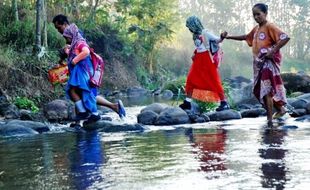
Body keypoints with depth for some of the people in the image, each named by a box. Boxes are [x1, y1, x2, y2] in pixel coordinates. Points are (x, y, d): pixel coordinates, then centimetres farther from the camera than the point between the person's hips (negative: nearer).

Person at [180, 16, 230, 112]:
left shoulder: (205, 33, -9)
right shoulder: (195, 36, 12)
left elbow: (217, 40, -12)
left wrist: (222, 38, -33)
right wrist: (194, 54, 6)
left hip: (207, 59, -8)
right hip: (198, 60, 8)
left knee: (214, 82, -6)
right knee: (190, 79, 4)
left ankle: (224, 103, -1)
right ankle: (187, 103, 11)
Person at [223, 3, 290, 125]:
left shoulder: (270, 26, -10)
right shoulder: (256, 29, 15)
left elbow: (285, 38, -20)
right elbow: (245, 37, 32)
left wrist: (272, 51, -23)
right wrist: (229, 37, 25)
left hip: (269, 62, -9)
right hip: (258, 63, 9)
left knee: (266, 89, -13)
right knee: (259, 90, 10)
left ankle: (269, 119, -12)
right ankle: (280, 109, 26)